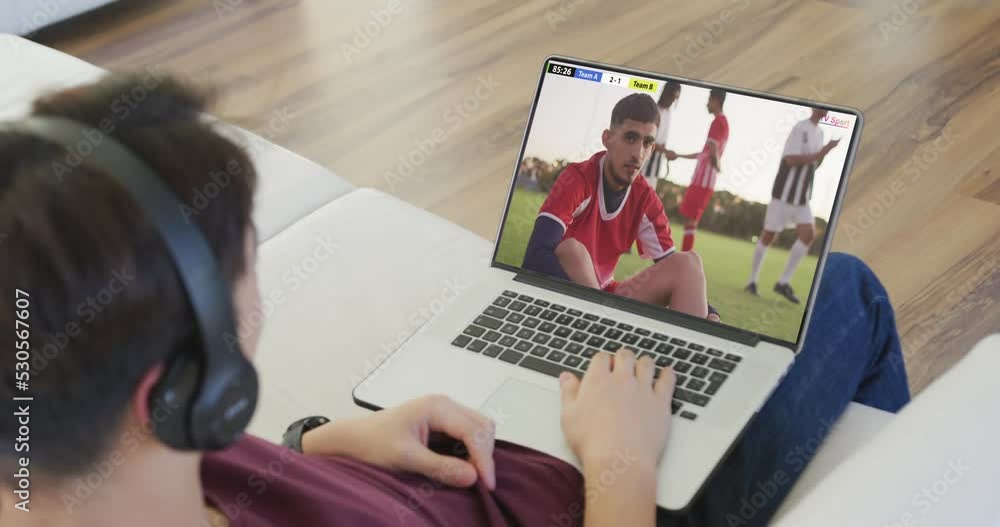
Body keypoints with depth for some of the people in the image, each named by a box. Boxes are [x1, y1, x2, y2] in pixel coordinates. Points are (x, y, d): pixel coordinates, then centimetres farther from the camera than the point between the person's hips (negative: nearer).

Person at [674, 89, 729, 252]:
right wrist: (678, 155, 31)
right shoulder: (723, 122, 21)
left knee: (689, 220, -10)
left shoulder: (718, 122, -10)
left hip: (703, 181, -9)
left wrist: (717, 167, -2)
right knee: (691, 220, 9)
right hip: (703, 180, 9)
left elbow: (713, 152, -20)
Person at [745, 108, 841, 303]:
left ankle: (784, 282, 1)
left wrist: (824, 153, 0)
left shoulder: (819, 132, 12)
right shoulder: (800, 128, -13)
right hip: (785, 192, -8)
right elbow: (791, 159, -21)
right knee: (769, 236, 1)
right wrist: (820, 153, -19)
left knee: (808, 235, -5)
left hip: (801, 196, 8)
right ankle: (752, 281, 13)